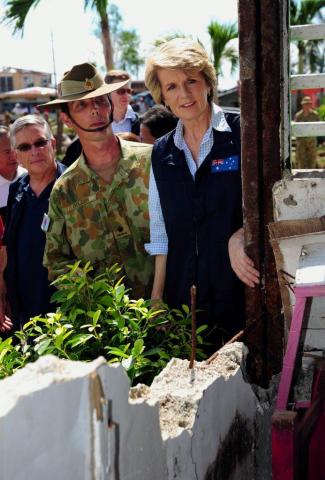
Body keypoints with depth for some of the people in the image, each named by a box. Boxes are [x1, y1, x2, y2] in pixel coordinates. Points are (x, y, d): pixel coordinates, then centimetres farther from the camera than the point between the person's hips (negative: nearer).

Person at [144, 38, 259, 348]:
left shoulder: (243, 133, -5)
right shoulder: (162, 153, 8)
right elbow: (161, 232, 12)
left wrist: (239, 237, -23)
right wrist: (157, 296, 8)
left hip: (241, 289, -3)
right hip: (181, 297, 3)